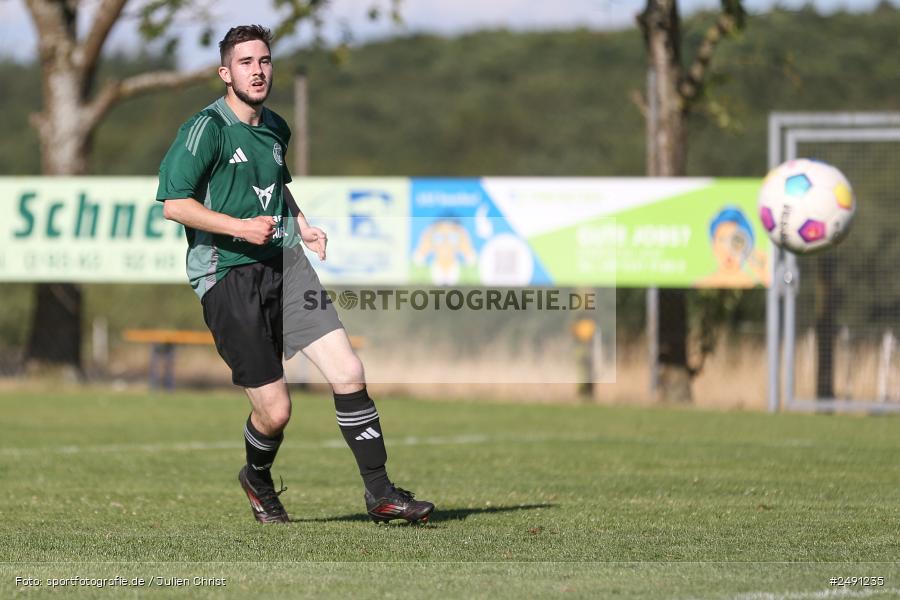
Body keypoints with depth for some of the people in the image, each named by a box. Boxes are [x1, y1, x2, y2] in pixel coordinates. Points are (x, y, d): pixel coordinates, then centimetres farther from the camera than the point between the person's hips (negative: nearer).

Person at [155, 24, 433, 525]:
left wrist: (302, 225, 18)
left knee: (349, 373, -10)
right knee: (275, 410, -5)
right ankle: (258, 480, 28)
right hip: (228, 276, -6)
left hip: (285, 263, 6)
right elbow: (174, 203, -12)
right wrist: (239, 227, -19)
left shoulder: (276, 128, 16)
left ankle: (380, 492, -2)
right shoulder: (208, 128, -7)